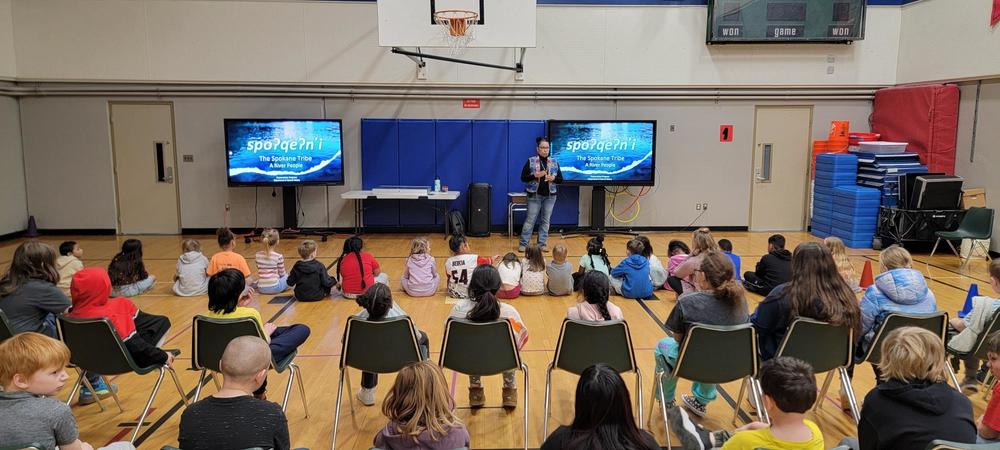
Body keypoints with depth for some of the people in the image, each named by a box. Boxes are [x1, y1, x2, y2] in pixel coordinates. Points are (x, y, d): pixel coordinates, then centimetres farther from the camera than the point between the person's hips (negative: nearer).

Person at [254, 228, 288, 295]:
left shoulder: (257, 255, 0)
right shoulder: (278, 257, -12)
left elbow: (260, 271, 9)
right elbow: (282, 273, -1)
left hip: (261, 288, 6)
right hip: (274, 287, -6)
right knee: (287, 276, 22)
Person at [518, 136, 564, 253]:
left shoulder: (554, 162, 6)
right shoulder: (531, 161, -2)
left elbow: (561, 179, 8)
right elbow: (523, 177, -5)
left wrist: (553, 178, -14)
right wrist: (535, 175, -20)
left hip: (550, 196, 3)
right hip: (534, 195, -3)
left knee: (545, 220, 7)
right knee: (530, 220, -1)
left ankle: (542, 243, 16)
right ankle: (523, 244, 7)